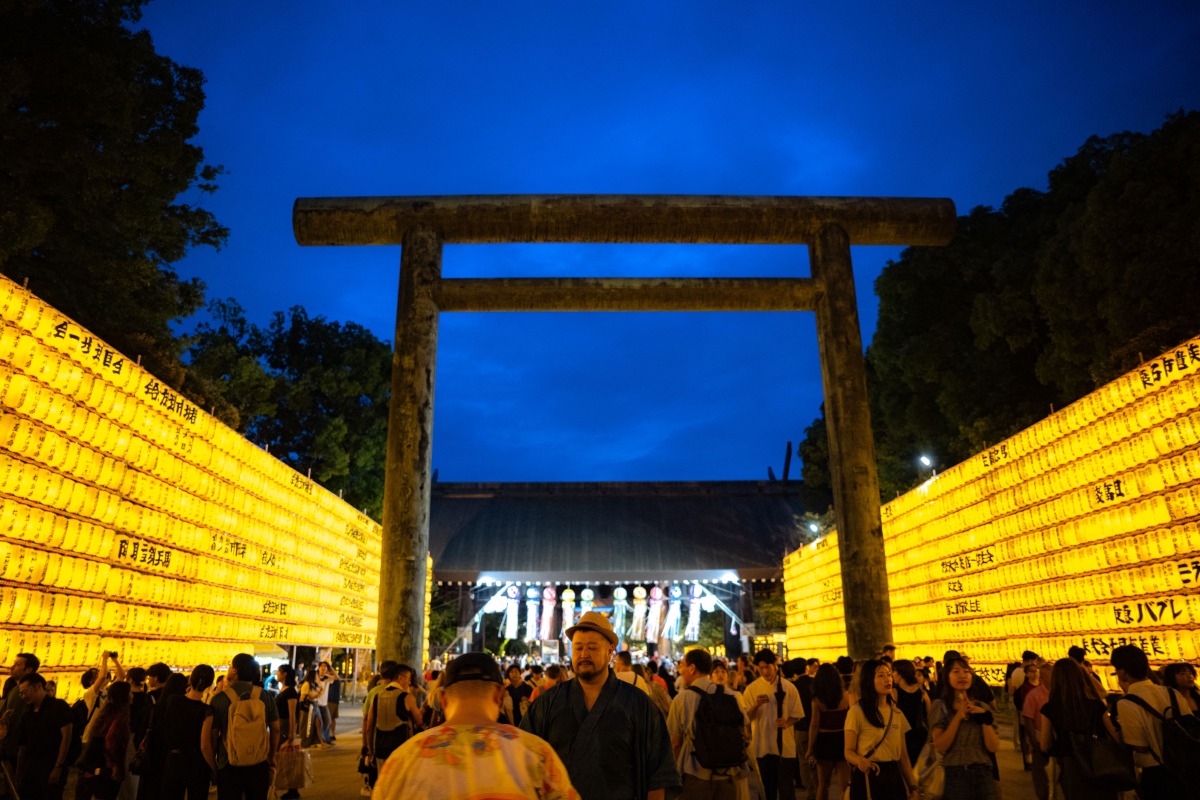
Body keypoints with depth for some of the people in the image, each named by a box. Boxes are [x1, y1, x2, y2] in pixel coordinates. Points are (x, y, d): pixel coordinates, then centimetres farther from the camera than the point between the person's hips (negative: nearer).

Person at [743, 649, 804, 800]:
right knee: (766, 787, 12)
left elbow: (797, 714, 3)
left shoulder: (788, 687, -2)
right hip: (762, 745, 1)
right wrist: (757, 705, -22)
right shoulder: (751, 689, -1)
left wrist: (787, 722, -18)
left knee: (786, 787, 3)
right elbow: (746, 717, -3)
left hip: (785, 745, -1)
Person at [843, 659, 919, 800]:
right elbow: (848, 751, -11)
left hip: (893, 776, 5)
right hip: (867, 777, -5)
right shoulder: (857, 712, -11)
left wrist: (913, 787, 6)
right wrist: (859, 760, -32)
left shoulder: (896, 712, 9)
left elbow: (903, 754, 11)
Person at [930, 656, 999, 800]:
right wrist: (958, 716, -15)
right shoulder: (940, 706, -2)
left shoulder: (981, 707, 9)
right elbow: (940, 747, -13)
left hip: (983, 774, 3)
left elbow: (993, 747, 1)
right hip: (954, 776, -3)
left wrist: (985, 718, -12)